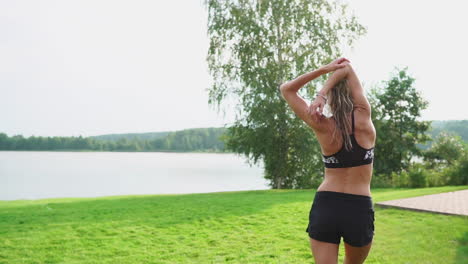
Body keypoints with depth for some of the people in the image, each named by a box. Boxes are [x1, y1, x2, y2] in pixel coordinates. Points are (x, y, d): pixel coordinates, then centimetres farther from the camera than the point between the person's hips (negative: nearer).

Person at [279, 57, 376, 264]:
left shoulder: (322, 126, -4)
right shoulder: (363, 117, -5)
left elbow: (286, 89, 6)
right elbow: (346, 69, 2)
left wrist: (324, 69, 0)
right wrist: (321, 95, -11)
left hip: (325, 207, 0)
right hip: (359, 210, 0)